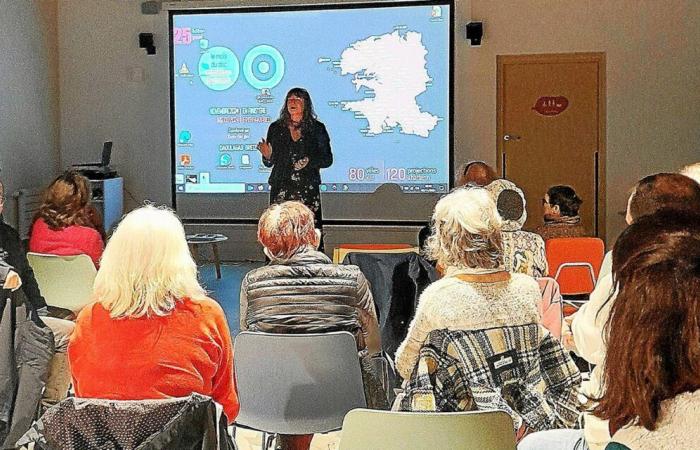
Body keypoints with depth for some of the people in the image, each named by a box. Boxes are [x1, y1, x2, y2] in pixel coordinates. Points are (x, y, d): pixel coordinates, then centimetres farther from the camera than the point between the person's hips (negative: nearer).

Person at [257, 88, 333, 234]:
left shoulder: (317, 128, 6)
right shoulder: (276, 128, 10)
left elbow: (328, 160, 6)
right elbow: (269, 163, 13)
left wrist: (309, 161, -10)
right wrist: (267, 156, -9)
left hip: (308, 188, -1)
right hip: (281, 188, 1)